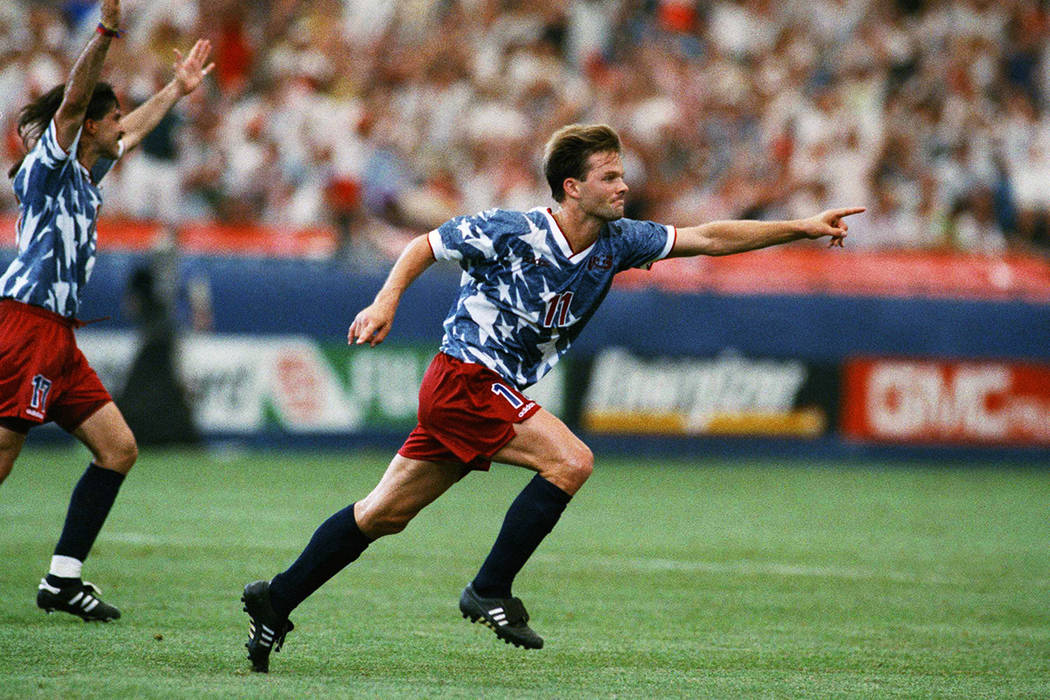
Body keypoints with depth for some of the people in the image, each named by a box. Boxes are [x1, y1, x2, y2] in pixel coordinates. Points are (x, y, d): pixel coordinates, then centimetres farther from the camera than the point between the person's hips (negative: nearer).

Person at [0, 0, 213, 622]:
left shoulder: (85, 175, 21)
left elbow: (133, 131, 39)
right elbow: (72, 101, -19)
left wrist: (176, 89, 49)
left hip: (58, 337, 10)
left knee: (118, 449, 6)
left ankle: (62, 580, 7)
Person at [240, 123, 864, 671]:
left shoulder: (615, 242, 2)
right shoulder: (509, 233, -16)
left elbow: (707, 238, 3)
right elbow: (426, 246, -3)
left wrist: (805, 228, -2)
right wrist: (387, 301, -16)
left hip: (490, 392, 7)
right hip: (466, 378, -7)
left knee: (384, 515, 11)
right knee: (571, 460, -18)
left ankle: (276, 600, 18)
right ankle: (490, 592, -11)